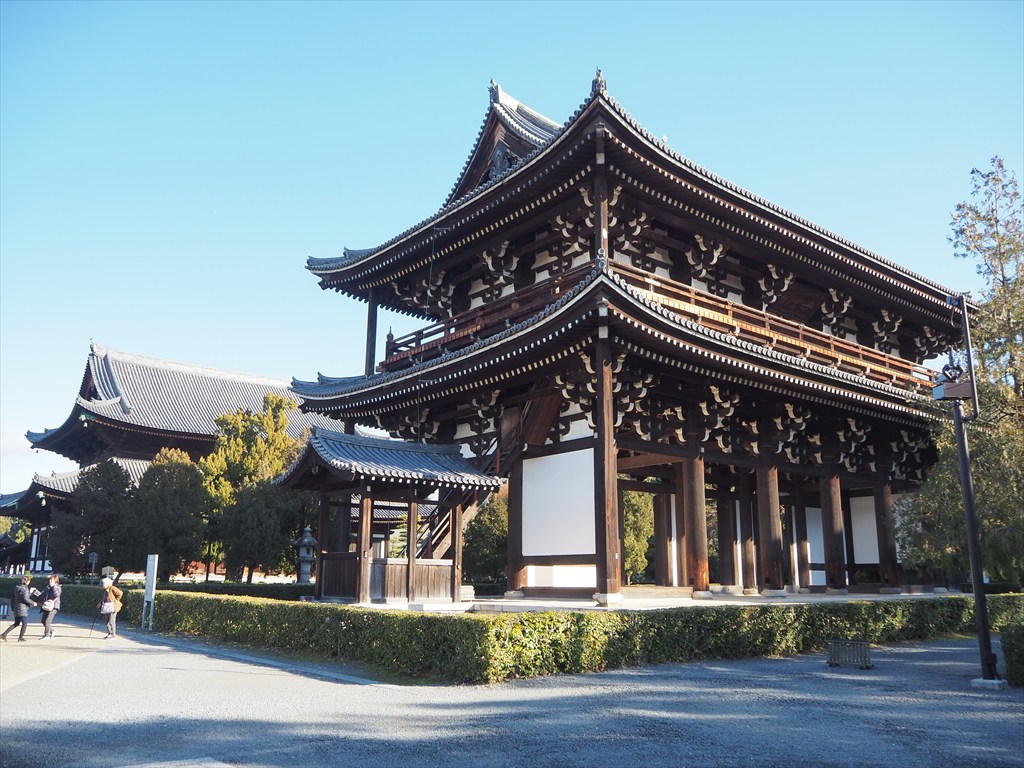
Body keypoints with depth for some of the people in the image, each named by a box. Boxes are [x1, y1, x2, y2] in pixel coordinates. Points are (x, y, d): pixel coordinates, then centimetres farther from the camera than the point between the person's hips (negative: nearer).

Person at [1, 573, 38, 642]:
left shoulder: (16, 587, 9)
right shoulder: (25, 588, -17)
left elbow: (12, 597, 14)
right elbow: (26, 598, -23)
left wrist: (12, 607, 22)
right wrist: (33, 603, -8)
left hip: (16, 608, 8)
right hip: (23, 609, -8)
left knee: (16, 623, 20)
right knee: (25, 624, 6)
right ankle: (20, 638, 9)